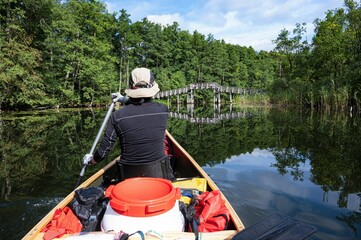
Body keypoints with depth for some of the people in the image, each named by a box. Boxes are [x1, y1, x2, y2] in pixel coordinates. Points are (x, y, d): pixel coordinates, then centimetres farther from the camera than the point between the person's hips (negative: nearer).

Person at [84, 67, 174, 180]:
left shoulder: (117, 116, -12)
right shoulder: (163, 110, -8)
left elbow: (104, 149, -4)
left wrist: (91, 160, 18)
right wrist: (126, 100, 28)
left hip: (129, 176, 1)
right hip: (158, 174, 0)